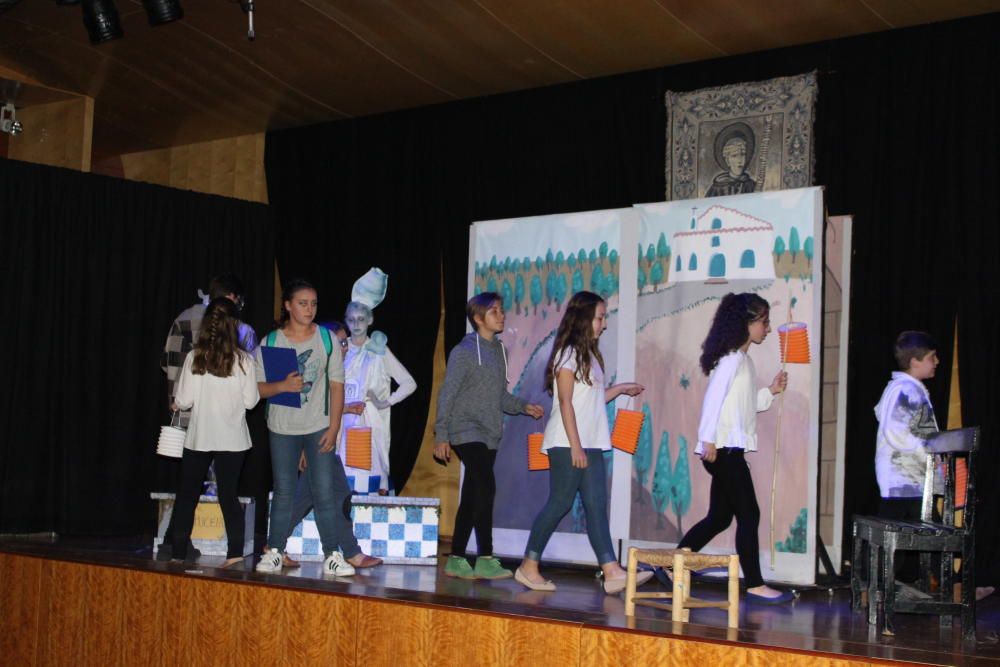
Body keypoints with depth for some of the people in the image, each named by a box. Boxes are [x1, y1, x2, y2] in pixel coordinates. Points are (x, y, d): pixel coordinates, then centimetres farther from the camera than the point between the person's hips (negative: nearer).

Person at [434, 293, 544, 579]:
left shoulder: (499, 350, 15)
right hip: (467, 432, -7)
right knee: (486, 488, -18)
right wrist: (441, 435, -10)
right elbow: (447, 395, -7)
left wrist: (524, 406, 5)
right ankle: (485, 559, -16)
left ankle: (456, 559, 14)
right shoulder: (464, 351, -7)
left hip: (490, 436, 7)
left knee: (472, 497, 8)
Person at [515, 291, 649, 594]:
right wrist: (575, 446, -18)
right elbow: (565, 402, -14)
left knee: (596, 506, 0)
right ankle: (529, 566, 5)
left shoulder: (589, 355, 18)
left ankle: (612, 573, -7)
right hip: (567, 444, -8)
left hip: (590, 444, 8)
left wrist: (620, 389, 21)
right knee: (560, 503, -5)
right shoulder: (568, 353, -8)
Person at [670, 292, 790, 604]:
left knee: (719, 517, 12)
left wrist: (771, 391, 12)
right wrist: (709, 439, -23)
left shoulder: (743, 359, 19)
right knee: (749, 515, -7)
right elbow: (714, 397, -19)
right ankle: (755, 585, -2)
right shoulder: (732, 357, -11)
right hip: (724, 448, -10)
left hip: (730, 450, 10)